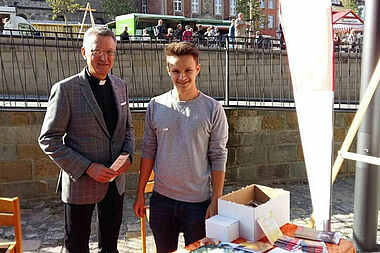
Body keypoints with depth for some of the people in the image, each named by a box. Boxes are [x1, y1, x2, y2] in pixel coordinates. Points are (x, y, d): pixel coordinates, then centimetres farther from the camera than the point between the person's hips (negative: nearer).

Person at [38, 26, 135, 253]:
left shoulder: (120, 86, 4)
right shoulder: (66, 89, -13)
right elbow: (48, 140, -13)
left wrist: (127, 154, -6)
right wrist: (87, 167, -20)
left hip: (115, 181, 5)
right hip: (81, 183, -4)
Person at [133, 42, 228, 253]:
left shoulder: (213, 109, -7)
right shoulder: (156, 105, 0)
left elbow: (218, 158, -5)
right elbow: (149, 151, 5)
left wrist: (216, 201, -8)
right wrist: (140, 193, 5)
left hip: (198, 201, -2)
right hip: (162, 197, 3)